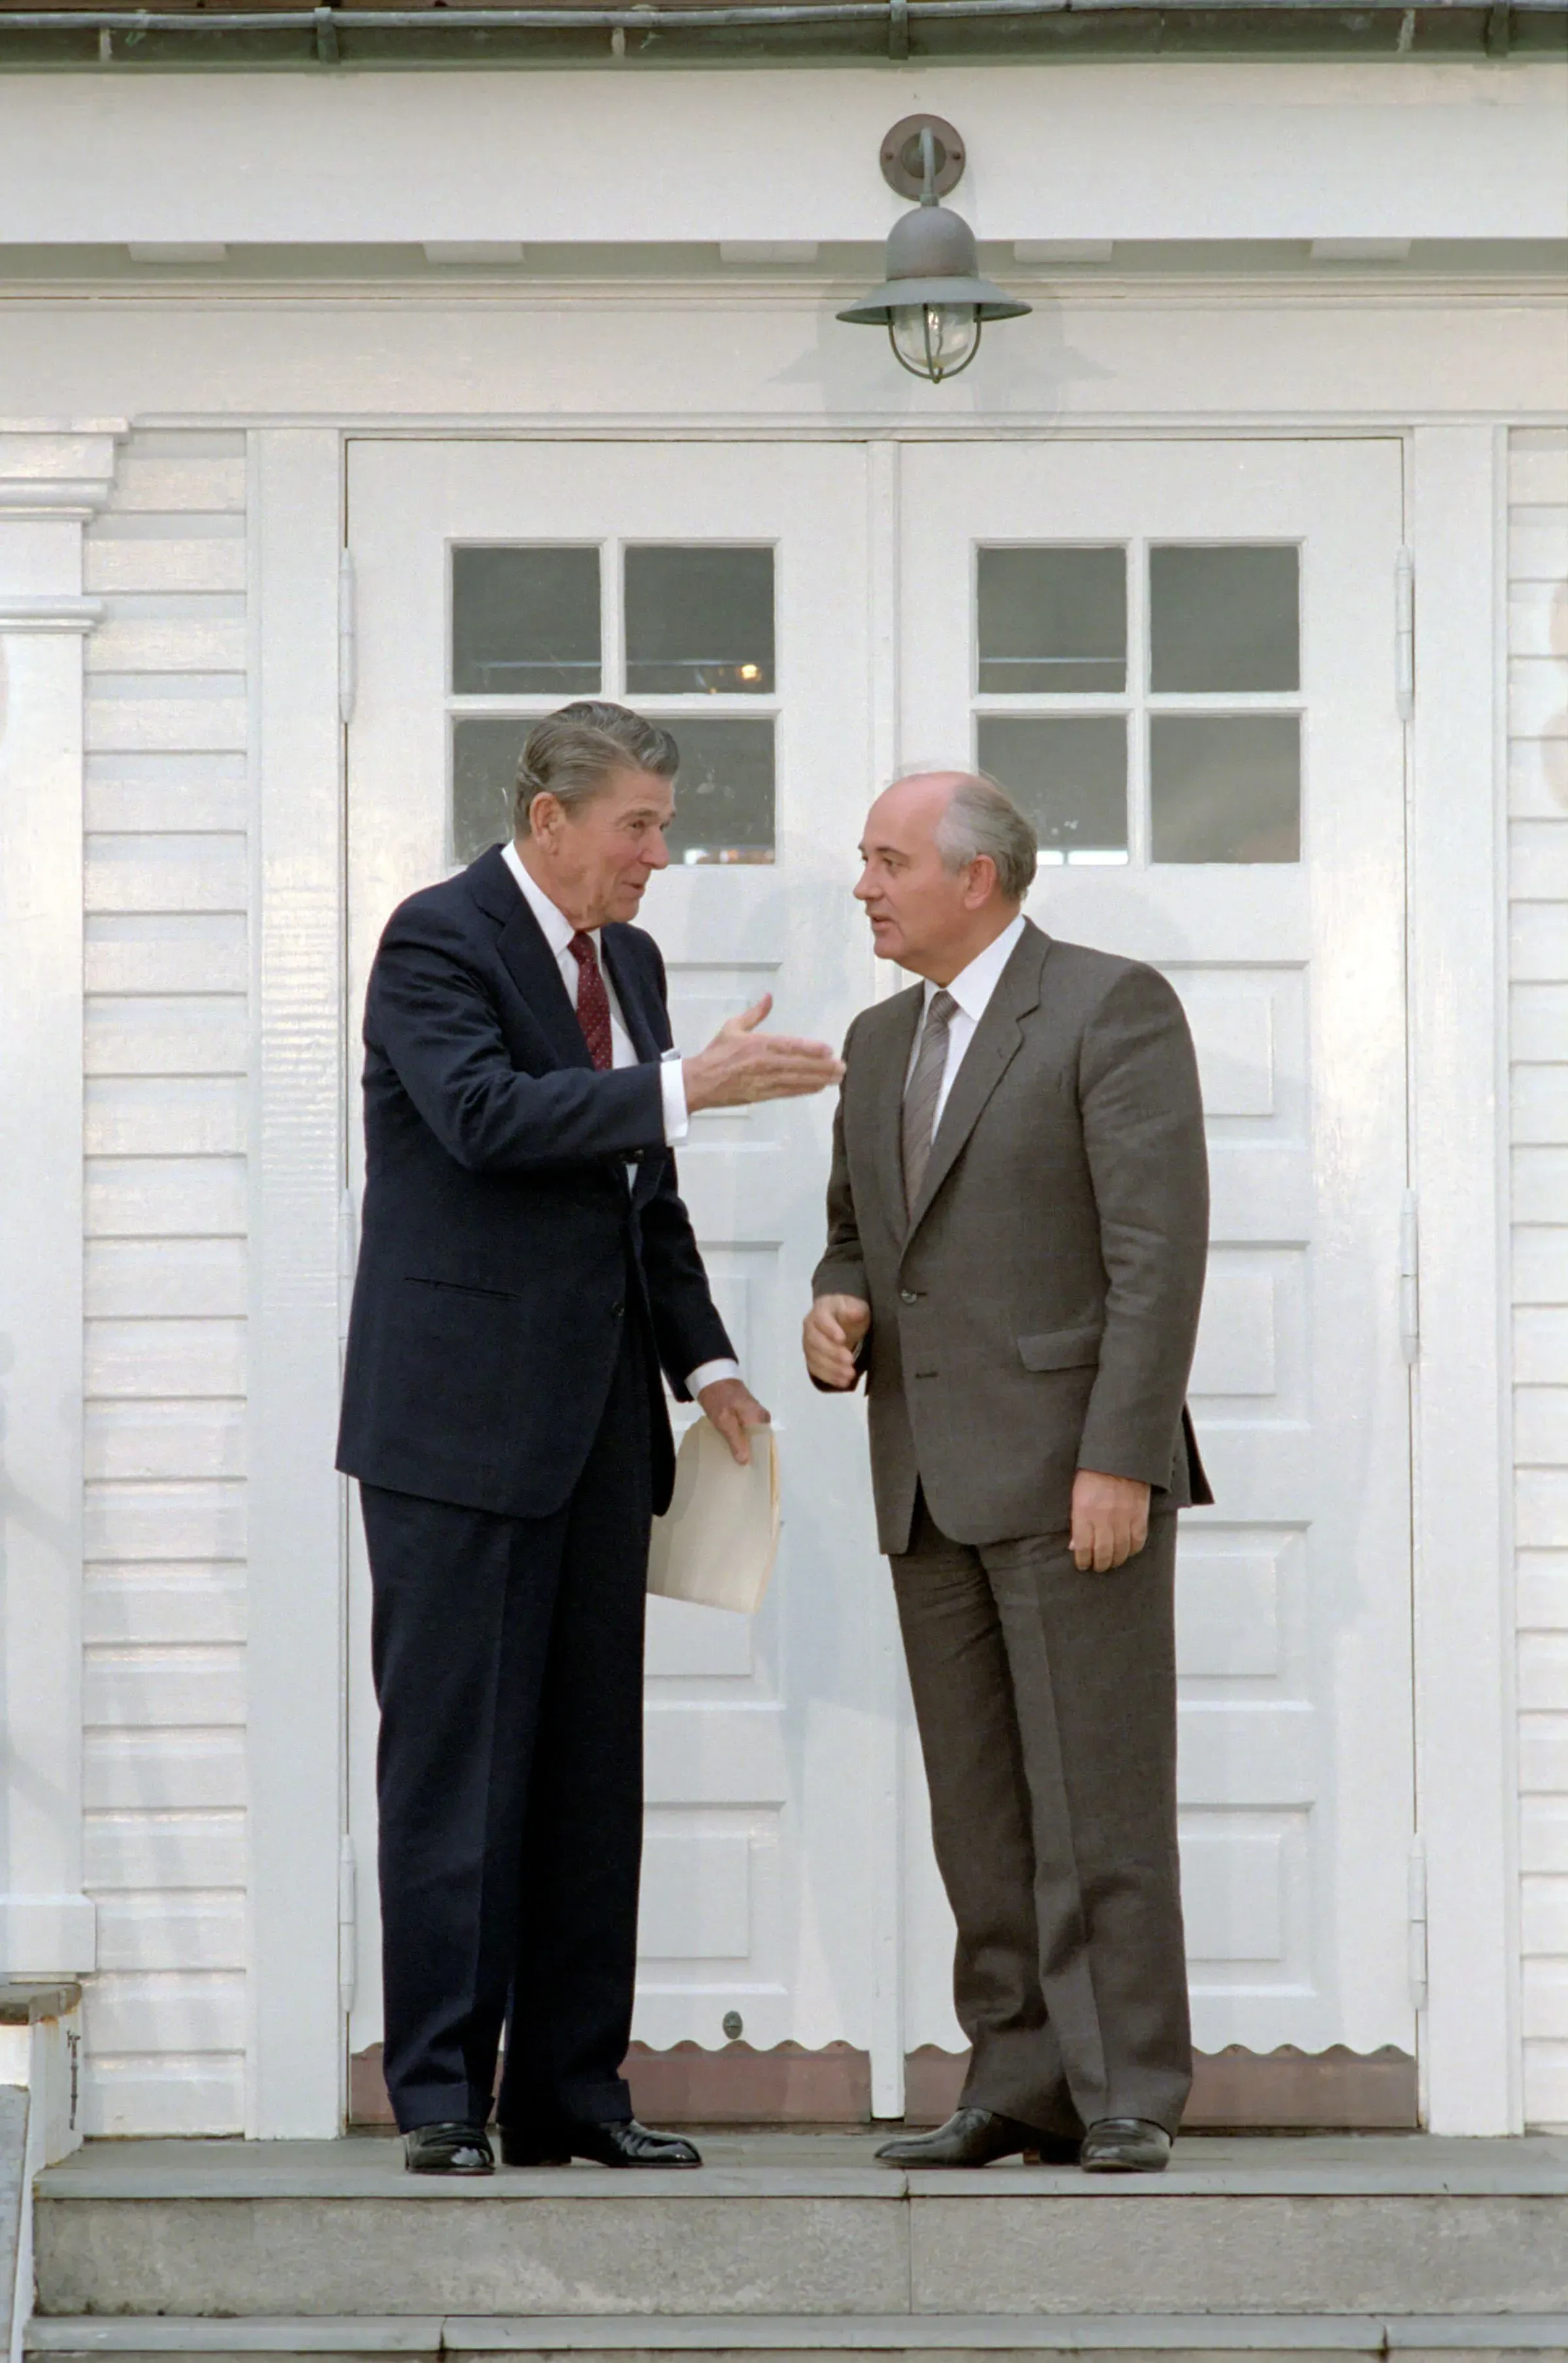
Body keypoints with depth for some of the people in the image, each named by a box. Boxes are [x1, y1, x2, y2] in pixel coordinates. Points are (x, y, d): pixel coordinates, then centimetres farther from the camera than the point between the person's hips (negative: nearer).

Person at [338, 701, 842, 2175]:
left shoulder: (628, 961, 16)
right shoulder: (438, 942, -8)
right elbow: (486, 1112, -25)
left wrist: (702, 1355, 10)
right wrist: (685, 1087, -28)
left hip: (595, 1420, 8)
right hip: (460, 1417, -8)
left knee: (592, 1764, 8)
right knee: (456, 1758, -6)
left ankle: (571, 2092, 13)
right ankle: (441, 2097, -2)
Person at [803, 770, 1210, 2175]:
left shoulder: (1112, 1009, -6)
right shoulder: (882, 1043, 17)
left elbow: (1160, 1246, -13)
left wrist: (1120, 1462, -19)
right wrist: (835, 1317, 1)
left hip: (1073, 1469, -7)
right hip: (931, 1480, 7)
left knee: (1098, 1794, -7)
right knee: (982, 1810, 6)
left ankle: (1127, 2097, -4)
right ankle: (1023, 2086, 10)